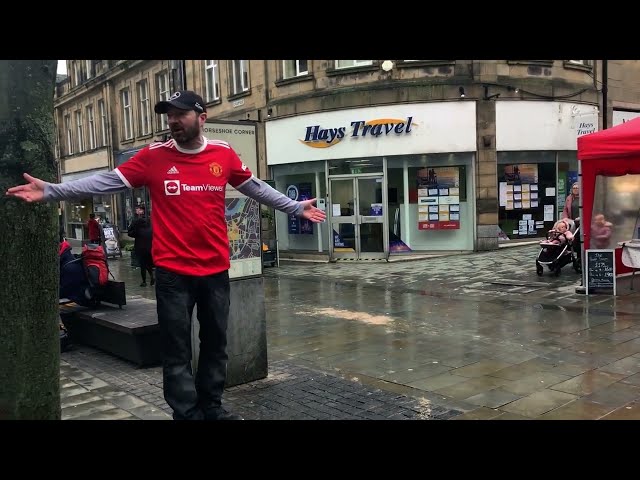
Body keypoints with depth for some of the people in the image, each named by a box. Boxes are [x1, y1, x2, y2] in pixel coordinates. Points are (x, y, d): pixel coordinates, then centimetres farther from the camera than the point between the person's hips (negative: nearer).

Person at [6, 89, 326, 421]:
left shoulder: (224, 154, 2)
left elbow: (256, 188, 14)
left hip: (216, 269, 3)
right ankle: (187, 413, 18)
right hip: (172, 272, -2)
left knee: (215, 342, 15)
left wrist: (296, 208, 18)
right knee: (177, 350, 4)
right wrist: (50, 191, -13)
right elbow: (106, 182, -5)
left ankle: (211, 406, 33)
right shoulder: (153, 156, -3)